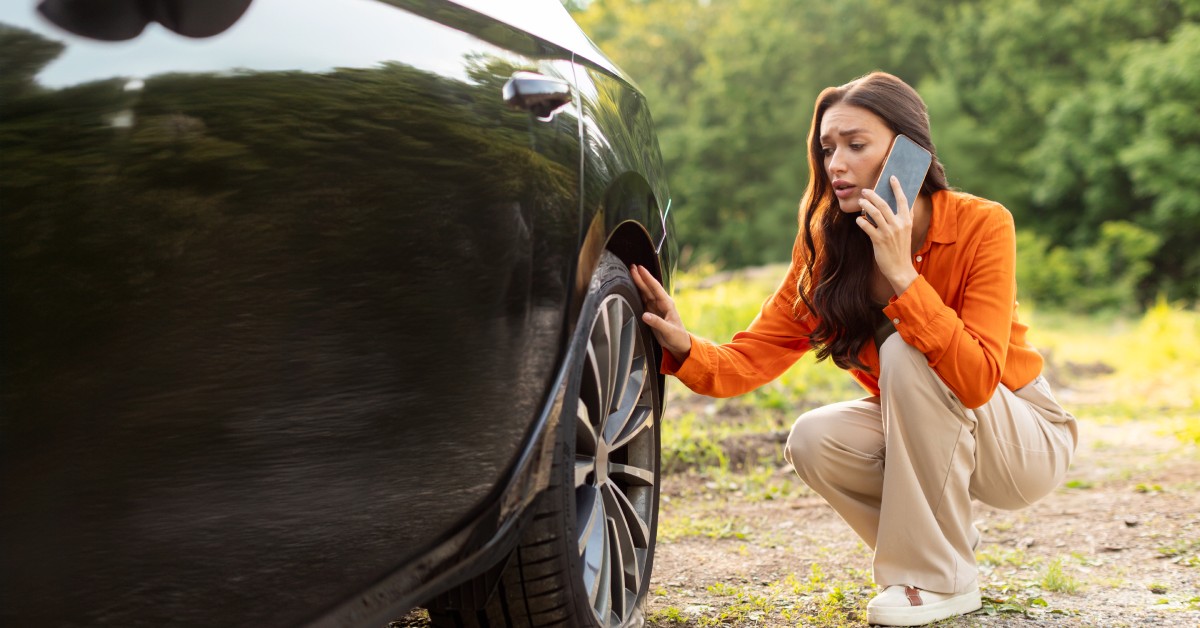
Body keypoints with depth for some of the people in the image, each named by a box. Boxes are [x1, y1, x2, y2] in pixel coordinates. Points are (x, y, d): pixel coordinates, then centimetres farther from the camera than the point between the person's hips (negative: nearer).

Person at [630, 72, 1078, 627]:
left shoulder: (981, 226, -23)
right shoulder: (826, 249, -9)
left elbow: (977, 380, -34)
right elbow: (750, 360, -15)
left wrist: (902, 275, -40)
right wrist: (685, 348, -36)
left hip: (1027, 442, -4)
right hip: (921, 434, 4)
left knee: (906, 352, -30)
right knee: (814, 440, -24)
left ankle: (940, 579, -17)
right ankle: (945, 545, 4)